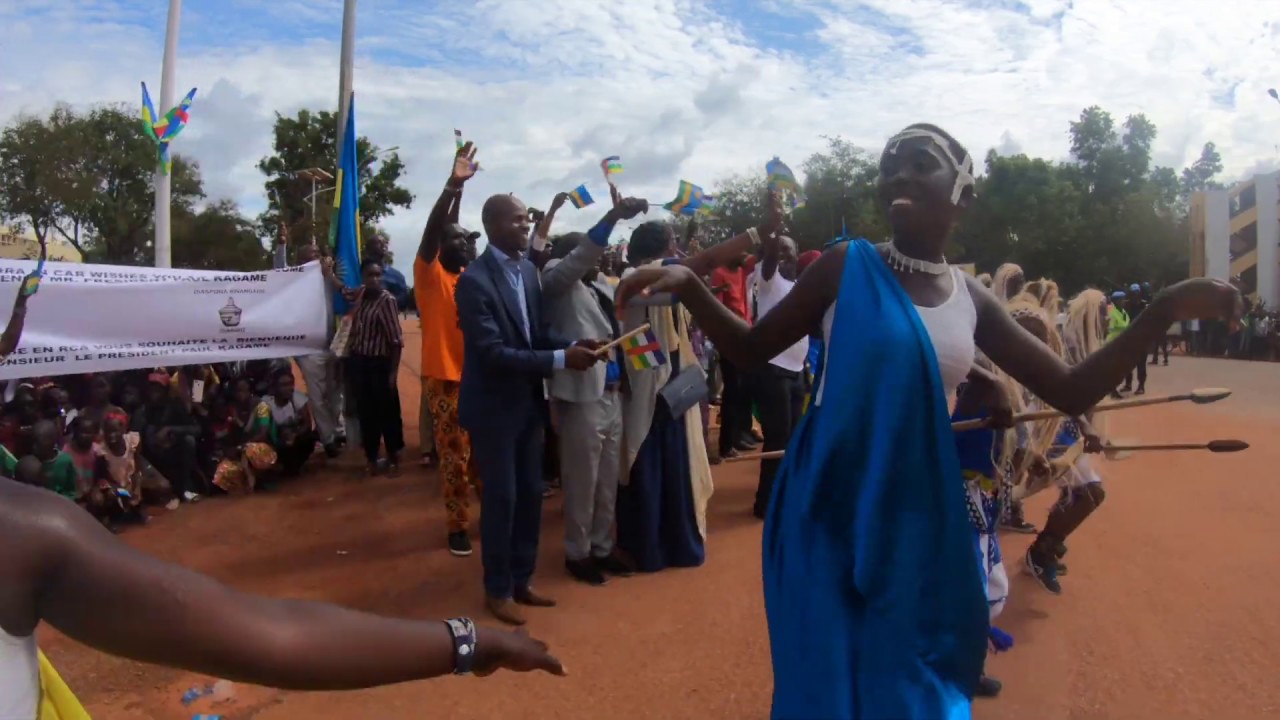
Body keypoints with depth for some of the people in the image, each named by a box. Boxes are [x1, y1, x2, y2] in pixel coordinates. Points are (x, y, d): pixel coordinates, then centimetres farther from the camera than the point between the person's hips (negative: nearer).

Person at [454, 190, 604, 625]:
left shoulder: (528, 270, 4)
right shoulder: (474, 280, -19)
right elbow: (492, 351, -25)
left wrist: (574, 345, -11)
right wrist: (561, 359, -28)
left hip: (528, 400, 7)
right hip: (494, 405, -7)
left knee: (531, 494, 14)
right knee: (501, 497, 4)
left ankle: (521, 580, 31)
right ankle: (498, 589, 23)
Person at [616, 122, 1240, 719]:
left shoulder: (972, 300, 3)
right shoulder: (846, 267, -6)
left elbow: (1071, 392, 6)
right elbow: (750, 348, 0)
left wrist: (1167, 309, -4)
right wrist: (688, 286, -16)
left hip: (919, 512, 3)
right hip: (831, 506, -3)